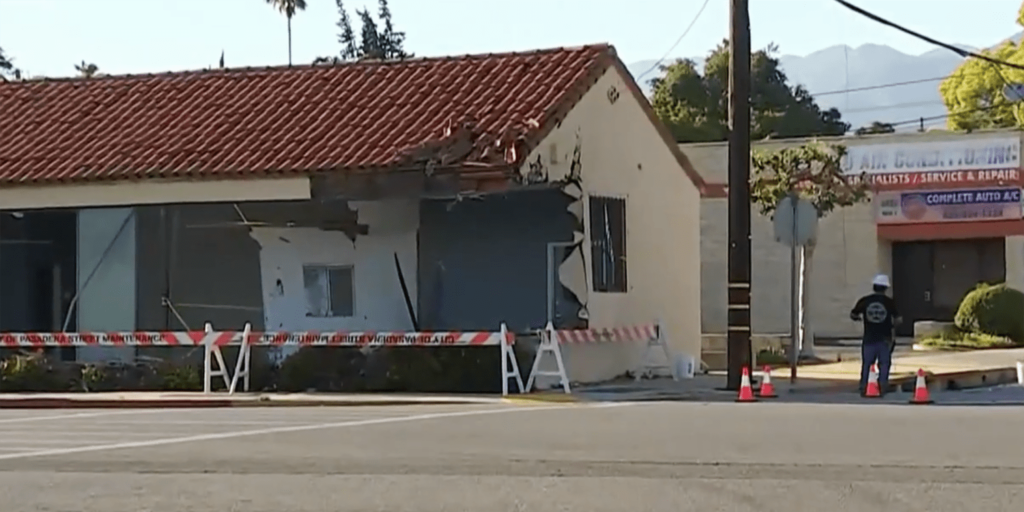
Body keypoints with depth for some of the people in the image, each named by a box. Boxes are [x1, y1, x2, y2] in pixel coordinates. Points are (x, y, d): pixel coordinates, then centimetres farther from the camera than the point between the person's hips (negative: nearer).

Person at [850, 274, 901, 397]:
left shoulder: (864, 301, -1)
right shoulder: (889, 302, -5)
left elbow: (853, 315, 7)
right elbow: (897, 320, -7)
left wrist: (860, 318, 27)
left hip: (869, 338, 1)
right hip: (885, 339, -1)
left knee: (866, 364, 9)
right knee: (884, 363, 9)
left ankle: (863, 387, 9)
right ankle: (882, 386, 6)